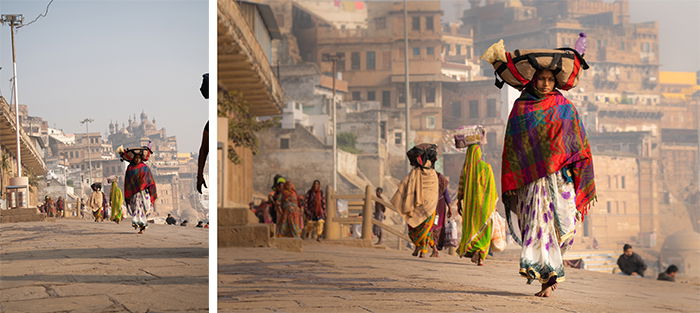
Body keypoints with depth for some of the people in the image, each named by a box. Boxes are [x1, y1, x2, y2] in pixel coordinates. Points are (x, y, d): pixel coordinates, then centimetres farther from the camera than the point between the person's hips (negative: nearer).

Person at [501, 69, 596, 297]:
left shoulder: (565, 108, 11)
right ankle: (549, 276, -2)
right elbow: (511, 147, 11)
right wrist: (510, 184, 3)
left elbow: (579, 143, 8)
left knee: (562, 224, -11)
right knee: (537, 224, -8)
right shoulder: (520, 108, 12)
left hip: (559, 176, 0)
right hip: (531, 178, 1)